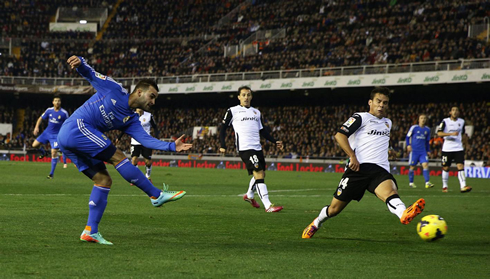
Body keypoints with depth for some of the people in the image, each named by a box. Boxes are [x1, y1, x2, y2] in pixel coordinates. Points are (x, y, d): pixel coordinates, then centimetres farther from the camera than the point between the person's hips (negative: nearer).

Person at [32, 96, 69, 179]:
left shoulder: (64, 113, -11)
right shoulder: (49, 110, -2)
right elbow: (41, 118, 9)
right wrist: (36, 127, -5)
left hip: (56, 135, -4)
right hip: (47, 132, 4)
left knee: (54, 152, -13)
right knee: (35, 145, -2)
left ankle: (52, 173, -2)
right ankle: (43, 152, 33)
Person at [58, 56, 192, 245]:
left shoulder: (131, 120, 15)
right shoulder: (115, 90, -1)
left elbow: (146, 139, 3)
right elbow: (89, 74, 0)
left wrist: (172, 146, -7)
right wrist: (79, 62, -22)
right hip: (77, 127, -9)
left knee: (103, 180, 3)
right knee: (117, 157, -13)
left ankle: (91, 231, 2)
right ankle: (157, 195, -9)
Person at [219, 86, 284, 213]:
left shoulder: (256, 112, 19)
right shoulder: (233, 111, 3)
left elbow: (262, 130, 24)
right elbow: (223, 128, 6)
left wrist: (275, 141, 14)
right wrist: (223, 145, -5)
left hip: (257, 147, 7)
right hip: (245, 148, -7)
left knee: (261, 174, 13)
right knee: (259, 174, -16)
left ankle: (249, 195, 42)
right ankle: (268, 206, -20)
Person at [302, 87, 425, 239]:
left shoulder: (387, 123, 26)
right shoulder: (361, 117, 4)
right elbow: (339, 135, -10)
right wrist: (353, 157, -20)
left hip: (380, 170, 3)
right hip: (359, 168, -3)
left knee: (389, 191, -32)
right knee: (335, 208, 4)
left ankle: (404, 215, -65)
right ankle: (316, 223, 36)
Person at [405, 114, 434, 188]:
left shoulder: (427, 129, 10)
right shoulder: (414, 128, -2)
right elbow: (407, 137, 5)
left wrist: (428, 150, 17)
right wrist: (408, 145, -9)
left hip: (423, 151, 3)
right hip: (414, 151, -3)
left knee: (425, 164, -12)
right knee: (412, 167, 2)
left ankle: (427, 182, -18)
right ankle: (411, 182, 17)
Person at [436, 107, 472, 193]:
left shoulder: (461, 122, 10)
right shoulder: (445, 121, -2)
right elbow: (439, 133, -13)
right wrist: (451, 134, -23)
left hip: (458, 148, 2)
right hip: (447, 149, -2)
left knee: (460, 166, -13)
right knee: (446, 168, 8)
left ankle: (463, 186, -20)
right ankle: (444, 186, 24)